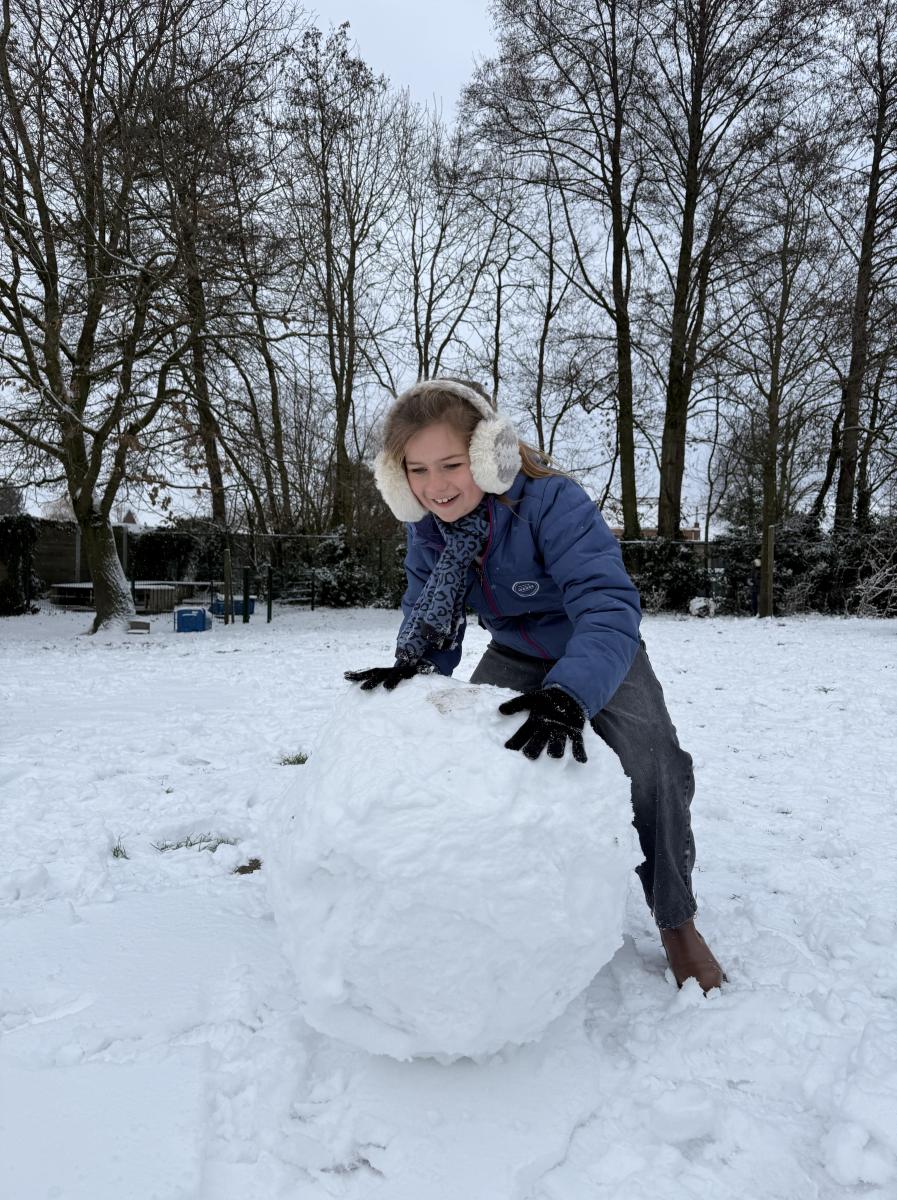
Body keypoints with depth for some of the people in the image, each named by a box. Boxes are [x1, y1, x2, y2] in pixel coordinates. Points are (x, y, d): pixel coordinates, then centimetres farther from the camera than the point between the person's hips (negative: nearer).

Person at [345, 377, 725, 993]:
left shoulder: (553, 503, -35)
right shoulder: (427, 525, -14)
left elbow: (607, 603, -46)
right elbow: (426, 613, -8)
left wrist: (569, 694, -64)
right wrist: (414, 663, -33)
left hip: (596, 658, -5)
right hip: (515, 656, 5)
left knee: (651, 758, -28)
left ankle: (676, 920, -4)